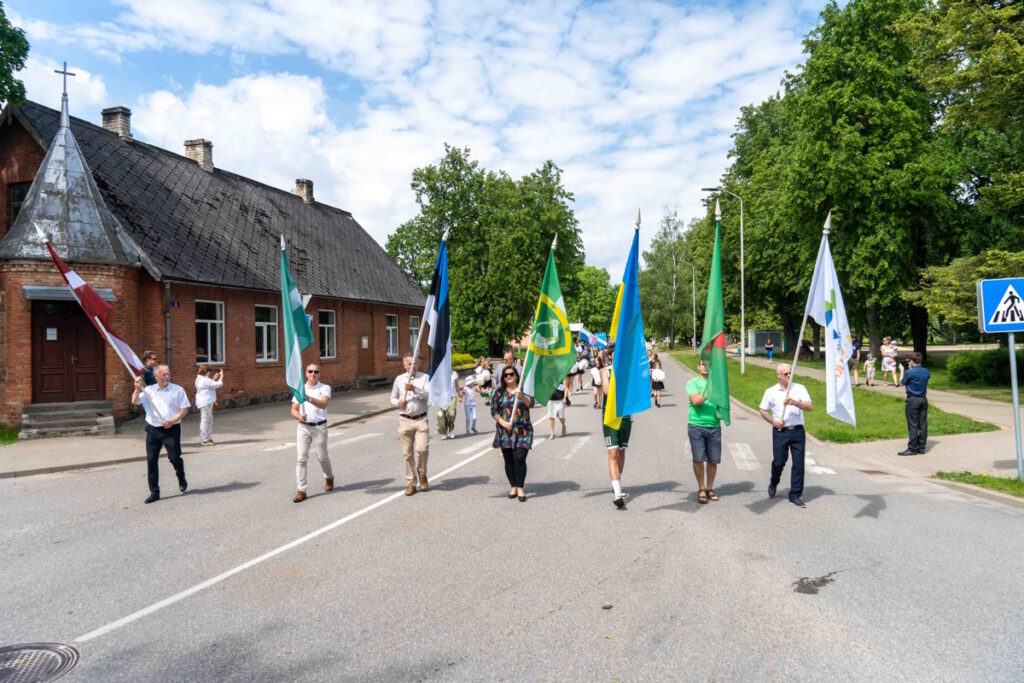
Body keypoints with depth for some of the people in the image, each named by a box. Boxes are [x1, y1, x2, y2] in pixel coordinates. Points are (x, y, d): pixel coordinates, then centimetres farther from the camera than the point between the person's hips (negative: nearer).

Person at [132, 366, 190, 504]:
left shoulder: (178, 390, -1)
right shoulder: (149, 390, 6)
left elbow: (185, 409, -2)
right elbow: (134, 402, -2)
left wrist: (172, 421, -14)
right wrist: (138, 389, -18)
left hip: (171, 429, -3)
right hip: (153, 429, 3)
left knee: (174, 457, -3)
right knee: (151, 460, 2)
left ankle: (181, 478, 30)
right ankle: (154, 492, 10)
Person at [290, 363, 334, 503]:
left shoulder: (325, 388, -3)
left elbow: (323, 404, -21)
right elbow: (294, 410, 7)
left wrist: (308, 398, -37)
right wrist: (299, 416, -15)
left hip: (319, 427, -2)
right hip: (303, 427, 2)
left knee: (322, 457, 10)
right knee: (301, 458, -5)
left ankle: (329, 478, 39)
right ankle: (301, 490, -2)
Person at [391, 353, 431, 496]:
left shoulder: (425, 378, 3)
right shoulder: (399, 379, 11)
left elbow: (428, 395, -11)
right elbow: (392, 398, 19)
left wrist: (415, 389, -24)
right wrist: (398, 402, -2)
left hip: (421, 419, -2)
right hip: (405, 420, 2)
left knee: (423, 449, -14)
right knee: (407, 453, 4)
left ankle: (422, 473, 15)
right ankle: (410, 482, 15)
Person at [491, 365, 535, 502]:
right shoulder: (499, 392, 9)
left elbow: (531, 404, -8)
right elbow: (494, 410, 5)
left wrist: (522, 396, -27)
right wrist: (503, 422, -9)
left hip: (522, 431, -2)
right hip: (505, 431, 2)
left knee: (519, 459, -11)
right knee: (508, 460, 5)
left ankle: (520, 488, 0)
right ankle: (513, 486, 17)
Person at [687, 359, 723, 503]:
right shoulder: (692, 382, 2)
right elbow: (695, 400, -14)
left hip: (714, 426, 3)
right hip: (696, 426, -3)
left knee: (713, 459, 6)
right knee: (698, 458, -6)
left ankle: (710, 488, 22)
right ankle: (701, 489, 9)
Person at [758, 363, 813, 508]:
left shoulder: (799, 388, 5)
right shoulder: (771, 391, 6)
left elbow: (810, 407, -5)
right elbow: (763, 410, 12)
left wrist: (794, 402, -20)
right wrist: (773, 421, -4)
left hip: (797, 431, 1)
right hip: (780, 431, -1)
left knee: (798, 463, 0)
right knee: (779, 461, 1)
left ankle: (795, 494, 11)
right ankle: (773, 484, 32)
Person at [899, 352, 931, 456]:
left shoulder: (910, 372, -15)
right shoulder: (926, 372, 3)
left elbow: (902, 383, -1)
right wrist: (911, 369, 16)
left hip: (913, 400, -6)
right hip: (924, 399, 6)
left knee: (913, 425, -2)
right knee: (923, 424, 9)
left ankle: (912, 448, 0)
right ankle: (921, 448, 15)